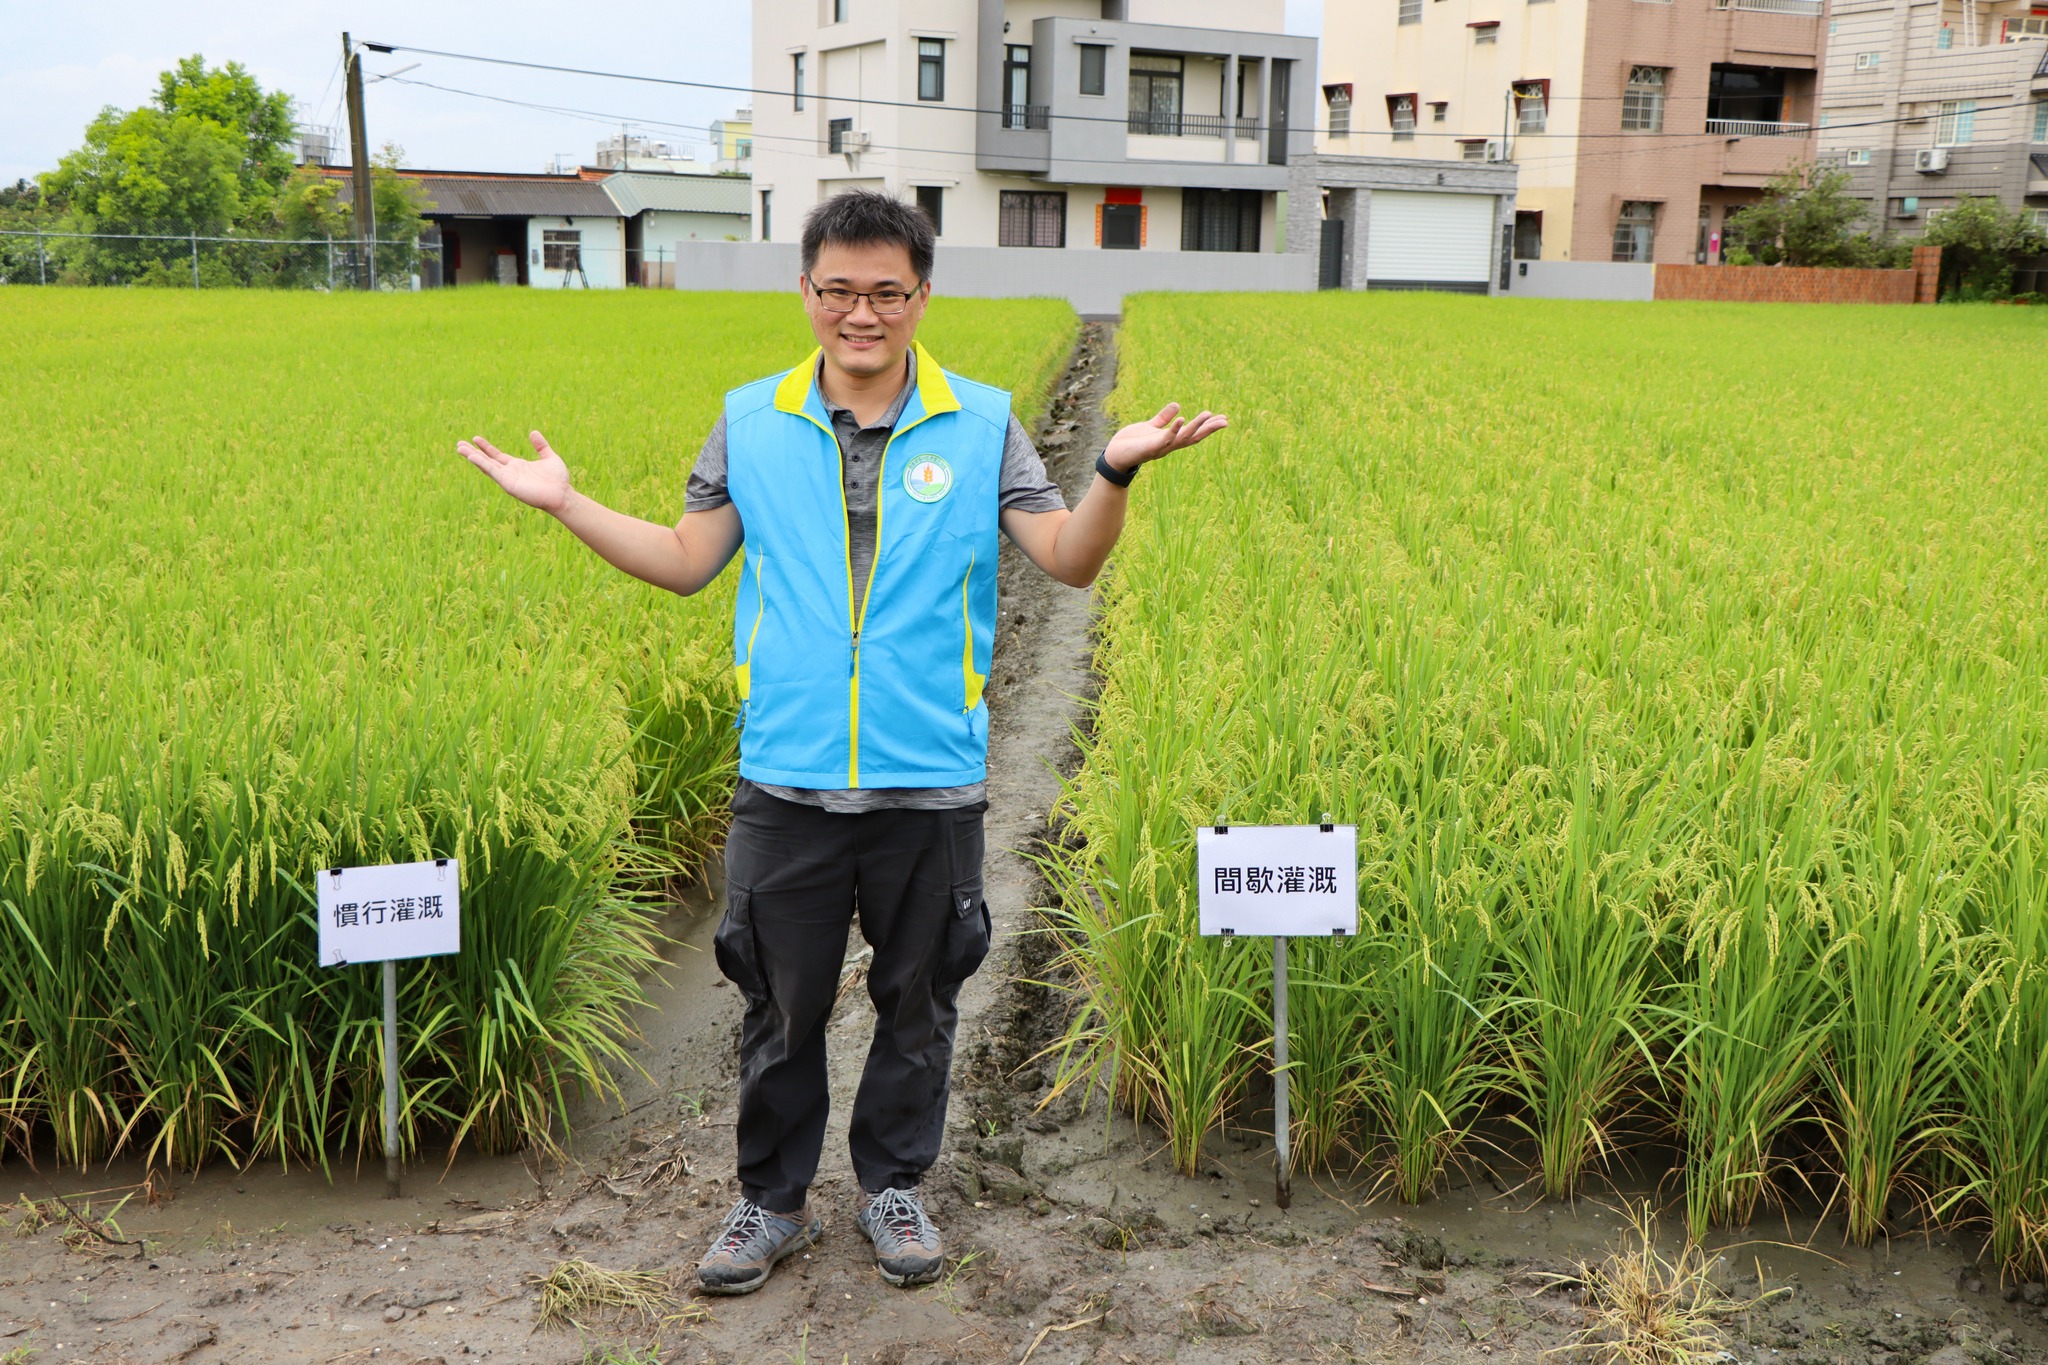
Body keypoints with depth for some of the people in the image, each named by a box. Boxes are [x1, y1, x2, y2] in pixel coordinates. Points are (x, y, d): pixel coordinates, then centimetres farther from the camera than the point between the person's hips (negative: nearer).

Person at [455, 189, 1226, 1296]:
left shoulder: (981, 424, 1)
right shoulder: (751, 422, 5)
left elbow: (1070, 561, -2)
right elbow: (687, 562, 10)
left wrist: (1117, 470, -19)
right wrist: (566, 506, 1)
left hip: (931, 783, 0)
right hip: (788, 780, 1)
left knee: (917, 999, 13)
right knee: (782, 1001, 11)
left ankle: (892, 1186, 35)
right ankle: (773, 1202, 31)